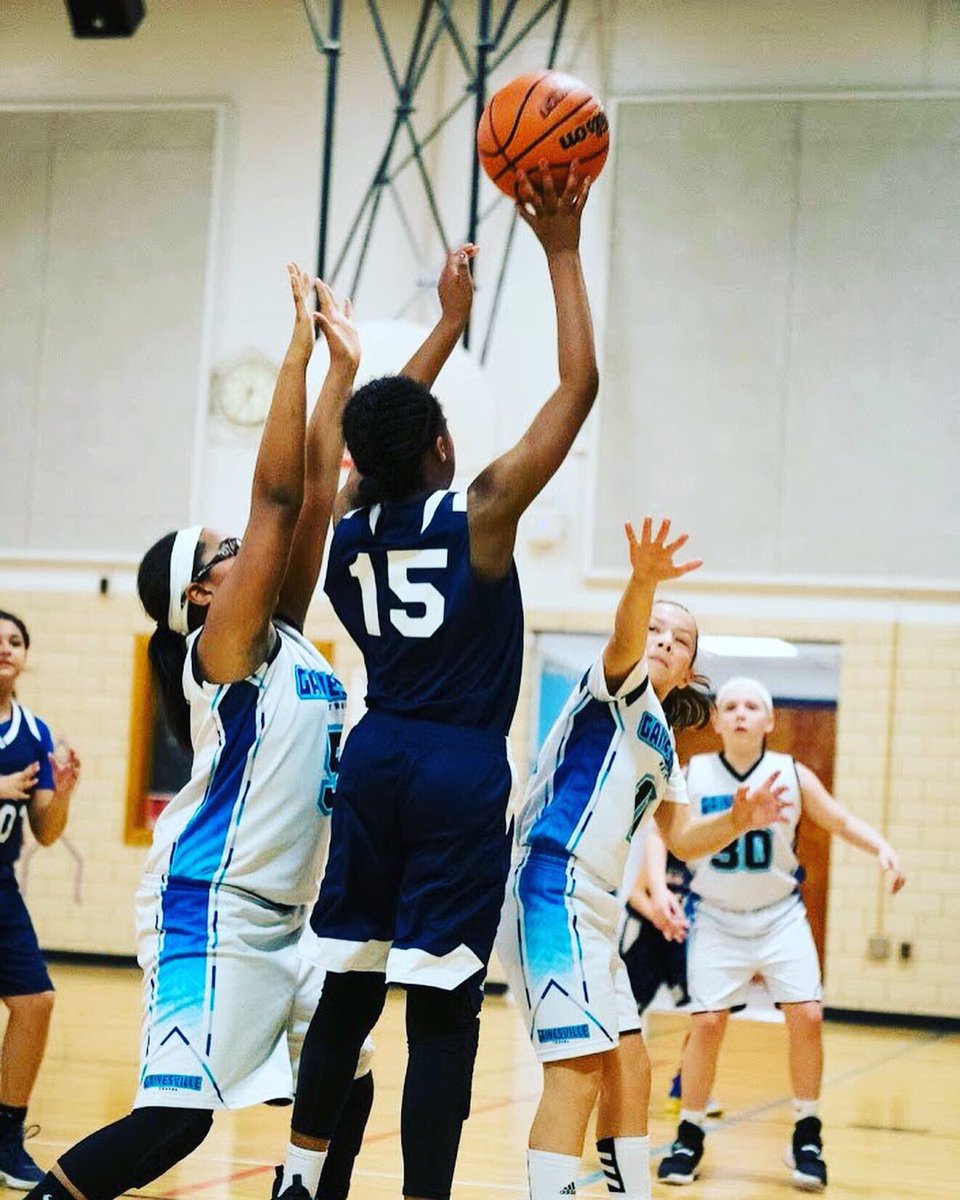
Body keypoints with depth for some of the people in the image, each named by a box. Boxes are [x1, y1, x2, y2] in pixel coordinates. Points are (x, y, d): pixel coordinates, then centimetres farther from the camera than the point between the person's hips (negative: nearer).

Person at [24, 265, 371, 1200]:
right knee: (176, 1114, -15)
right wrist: (299, 348, -15)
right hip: (212, 909, -9)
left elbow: (315, 491, 10)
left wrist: (344, 366, 7)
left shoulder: (286, 638, 12)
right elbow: (275, 494, -16)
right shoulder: (220, 646, -9)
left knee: (343, 1087, 12)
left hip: (285, 912, 9)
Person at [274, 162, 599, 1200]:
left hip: (374, 760, 6)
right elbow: (578, 386, -7)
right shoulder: (479, 515, -10)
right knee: (441, 1006, -6)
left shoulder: (348, 523, 5)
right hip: (461, 771, -6)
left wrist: (451, 320, 32)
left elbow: (385, 430, 26)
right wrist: (561, 251, -1)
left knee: (351, 985, 14)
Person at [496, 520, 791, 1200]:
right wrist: (643, 580, -45)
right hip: (554, 885, -10)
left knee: (629, 1069, 16)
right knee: (578, 1066, -19)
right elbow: (622, 641, -25)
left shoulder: (660, 742, 22)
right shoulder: (619, 690, -2)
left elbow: (680, 836, 27)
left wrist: (738, 820, 8)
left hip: (594, 911, 10)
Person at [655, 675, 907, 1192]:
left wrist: (882, 848, -15)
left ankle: (806, 1136, 7)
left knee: (807, 1015, -10)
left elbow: (842, 822, 3)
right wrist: (659, 887, -23)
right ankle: (689, 1136, 9)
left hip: (780, 916, 1)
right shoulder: (692, 776, -6)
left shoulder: (792, 775, -4)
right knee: (707, 1022, -9)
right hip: (717, 918, -1)